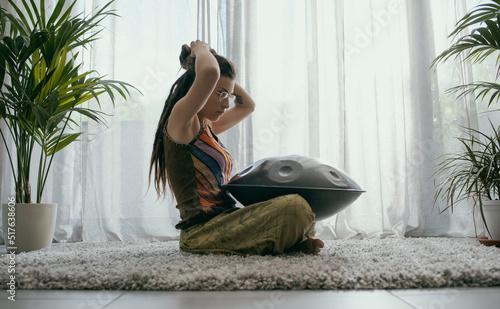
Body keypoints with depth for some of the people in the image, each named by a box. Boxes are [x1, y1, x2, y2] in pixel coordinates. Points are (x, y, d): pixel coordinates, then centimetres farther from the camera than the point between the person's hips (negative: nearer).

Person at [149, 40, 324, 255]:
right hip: (202, 231, -10)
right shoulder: (180, 122, -11)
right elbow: (209, 73, -28)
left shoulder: (206, 128, 17)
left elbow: (247, 105, 28)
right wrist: (201, 50, -4)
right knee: (294, 207, -27)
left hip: (221, 223, 10)